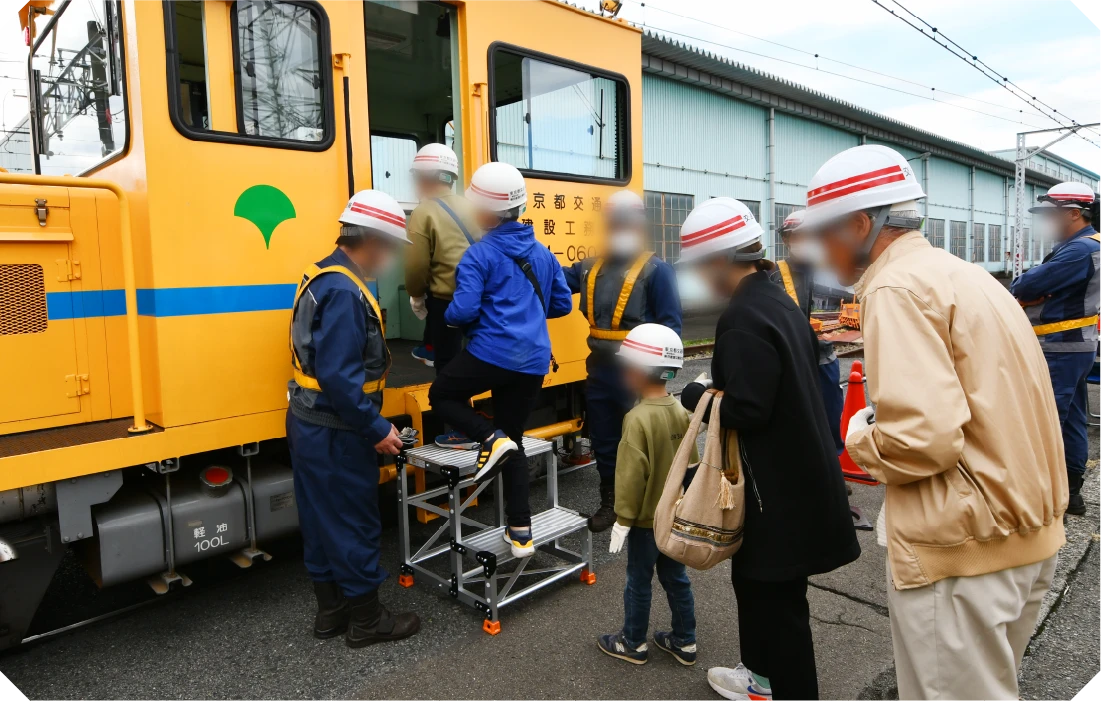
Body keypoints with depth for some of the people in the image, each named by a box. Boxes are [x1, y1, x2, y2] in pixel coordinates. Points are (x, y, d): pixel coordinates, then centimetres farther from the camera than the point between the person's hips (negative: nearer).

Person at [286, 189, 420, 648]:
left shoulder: (322, 277, 10)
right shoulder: (344, 292, -22)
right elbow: (338, 376, -28)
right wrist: (376, 429, -20)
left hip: (310, 425, 10)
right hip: (336, 435, -10)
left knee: (322, 523, 18)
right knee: (355, 526, 4)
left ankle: (331, 611, 33)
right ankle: (366, 621, 20)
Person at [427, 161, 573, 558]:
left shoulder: (480, 255, -7)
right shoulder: (542, 253, 12)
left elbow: (463, 311, -15)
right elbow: (563, 304, 18)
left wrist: (450, 318, 8)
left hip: (491, 353, -6)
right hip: (533, 362, 6)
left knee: (442, 396, 21)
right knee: (514, 440, 16)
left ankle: (492, 439, -3)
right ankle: (521, 532, 13)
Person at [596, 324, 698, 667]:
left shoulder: (638, 418, -25)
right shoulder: (681, 412, -2)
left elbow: (632, 475, -22)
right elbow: (692, 463, 7)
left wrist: (623, 518, -13)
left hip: (646, 518, -7)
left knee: (639, 582, 10)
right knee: (676, 578, 19)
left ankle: (633, 644, 26)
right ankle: (685, 642, 31)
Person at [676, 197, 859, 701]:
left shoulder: (744, 319, -24)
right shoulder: (778, 300, 8)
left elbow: (745, 410, -27)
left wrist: (695, 396, -11)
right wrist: (718, 387, 10)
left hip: (777, 483, -10)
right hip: (797, 468, 10)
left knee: (778, 596, 6)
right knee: (754, 575, 23)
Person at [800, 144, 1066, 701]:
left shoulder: (898, 287, -17)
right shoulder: (965, 274, 12)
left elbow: (923, 437, -27)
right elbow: (984, 411, 15)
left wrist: (861, 439, -8)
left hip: (961, 549, -9)